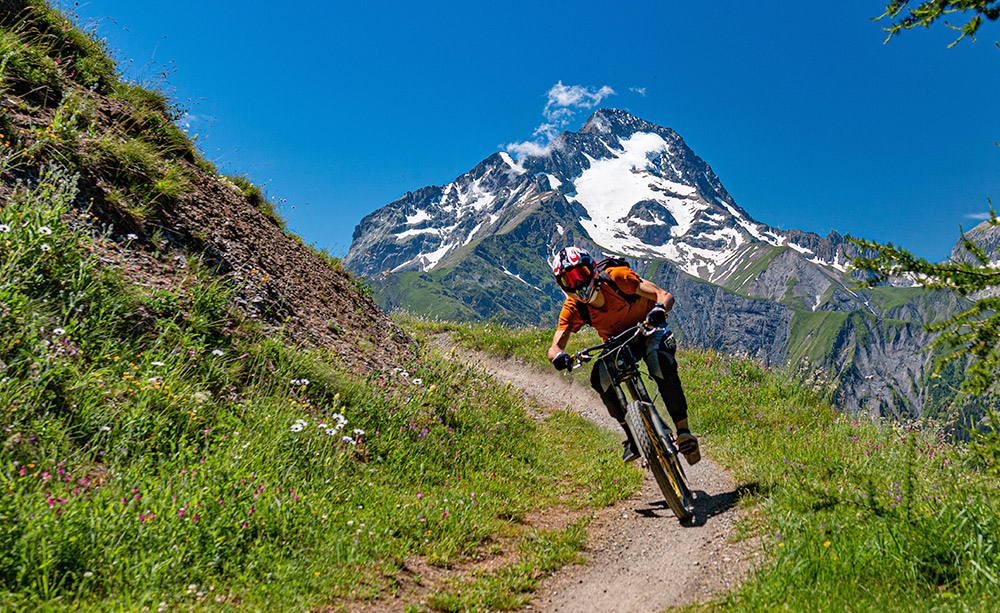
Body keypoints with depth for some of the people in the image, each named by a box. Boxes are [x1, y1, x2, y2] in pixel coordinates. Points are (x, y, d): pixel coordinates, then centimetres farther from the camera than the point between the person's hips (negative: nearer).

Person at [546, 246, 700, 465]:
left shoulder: (616, 276, -30)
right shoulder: (572, 308, -21)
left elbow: (665, 295, -32)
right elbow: (555, 347, -29)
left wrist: (659, 309, -56)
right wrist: (558, 355, -54)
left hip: (648, 330, -2)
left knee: (663, 367, -33)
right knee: (600, 379, -26)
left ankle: (683, 432, -17)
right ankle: (633, 436, -10)